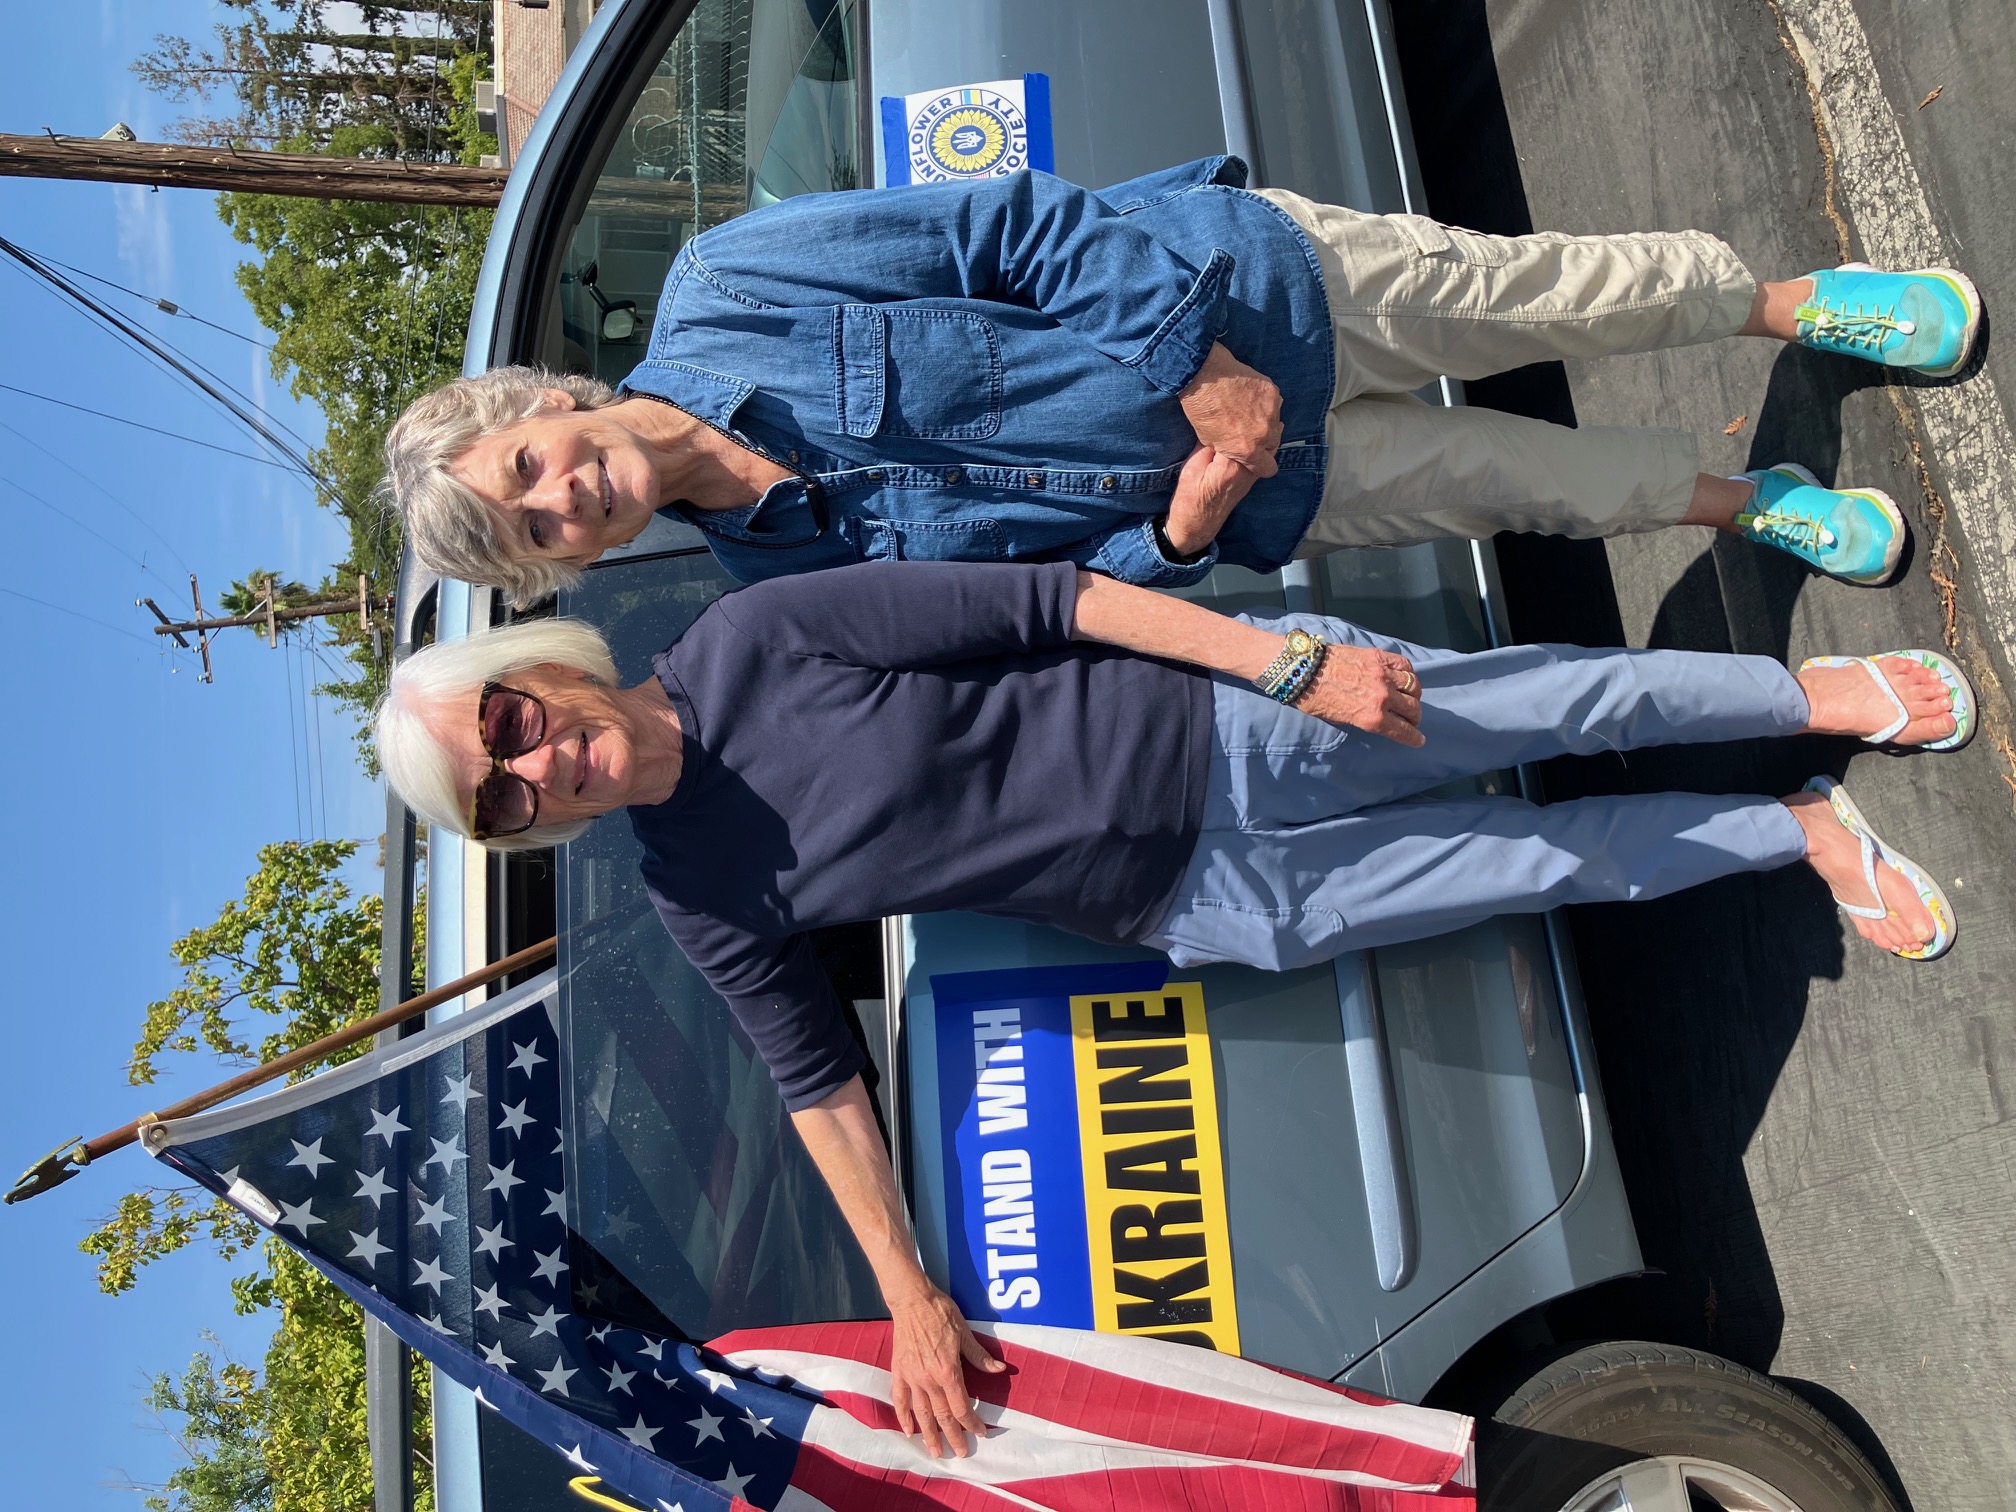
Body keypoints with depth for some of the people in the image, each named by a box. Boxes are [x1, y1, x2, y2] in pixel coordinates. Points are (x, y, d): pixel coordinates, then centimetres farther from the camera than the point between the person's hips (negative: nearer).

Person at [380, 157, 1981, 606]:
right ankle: (1748, 499, 34)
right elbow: (1044, 591, -3)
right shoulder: (788, 579, -6)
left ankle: (1795, 298, 34)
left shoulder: (723, 287, -14)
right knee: (1525, 480, 5)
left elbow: (1017, 229, -12)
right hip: (1255, 498, 1)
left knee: (1566, 291, 4)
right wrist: (1179, 523, -20)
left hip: (1235, 282, -1)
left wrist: (1192, 358, -20)